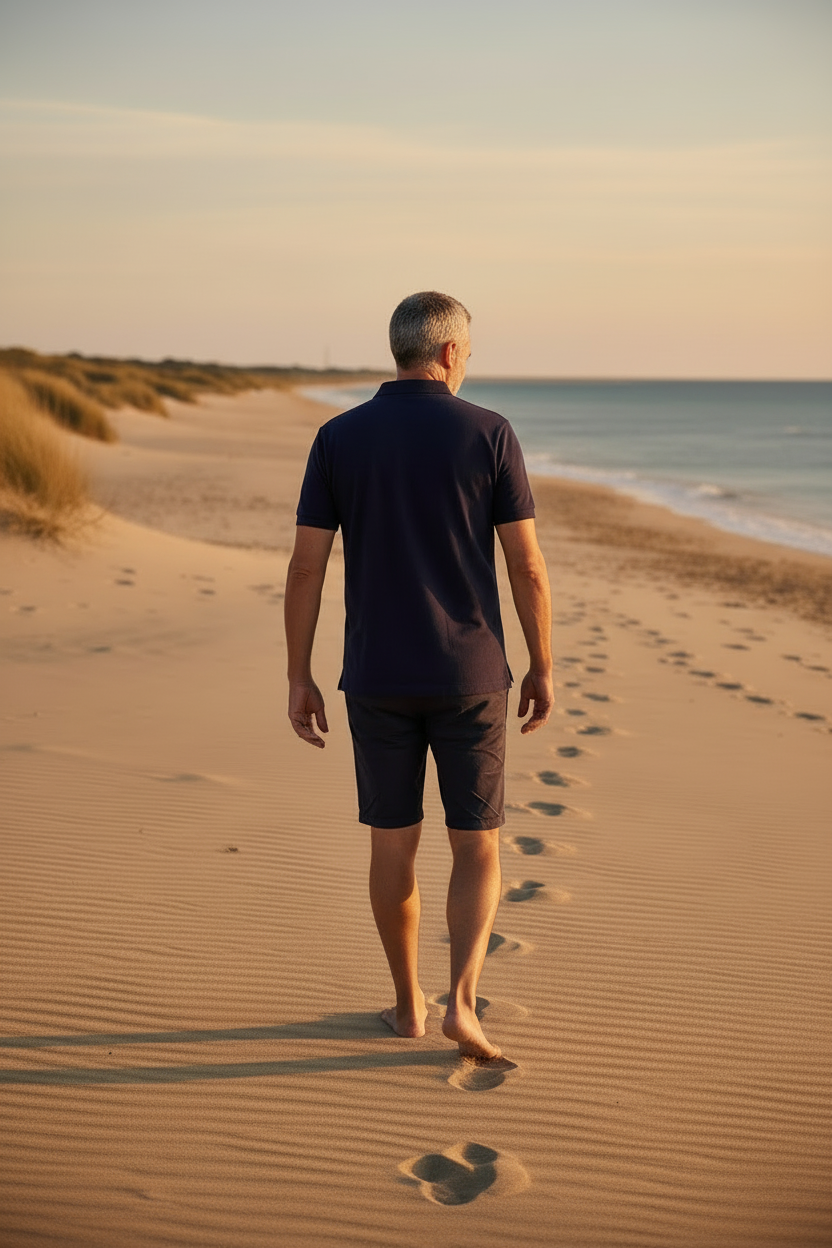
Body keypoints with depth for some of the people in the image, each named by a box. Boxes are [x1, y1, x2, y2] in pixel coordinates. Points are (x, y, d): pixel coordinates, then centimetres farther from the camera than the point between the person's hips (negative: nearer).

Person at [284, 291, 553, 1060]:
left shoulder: (339, 438, -1)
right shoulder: (489, 434, -6)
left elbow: (306, 567, -3)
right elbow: (527, 565, -6)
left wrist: (299, 679, 4)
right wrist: (542, 670, 5)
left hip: (378, 679, 2)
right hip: (468, 678, -1)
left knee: (393, 843, 15)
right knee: (477, 849, 10)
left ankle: (409, 1004, 24)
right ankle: (461, 1001, -6)